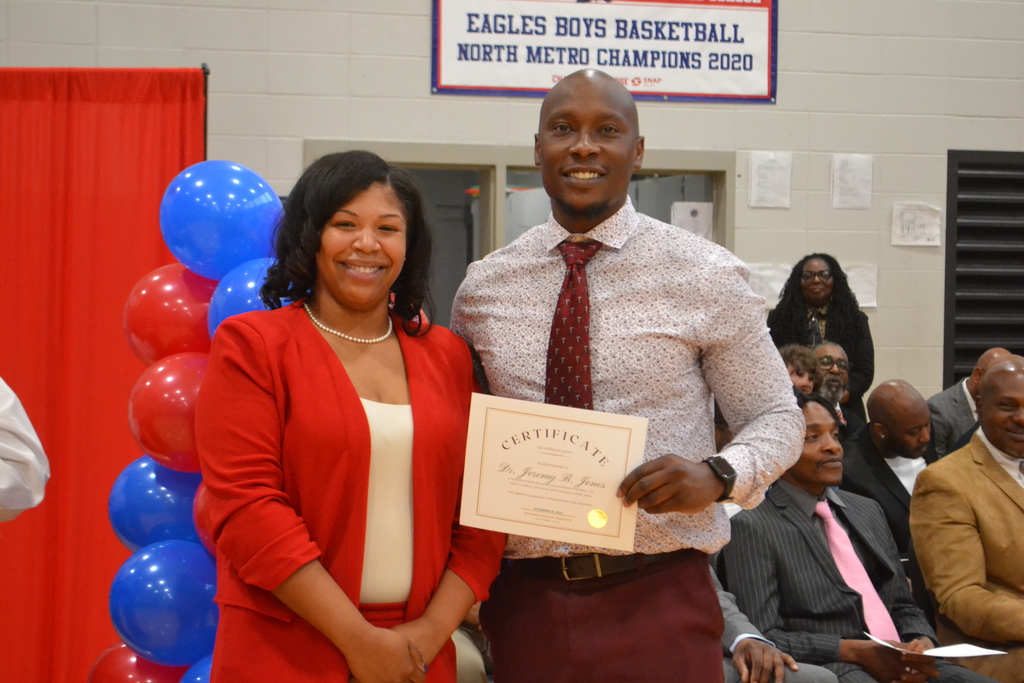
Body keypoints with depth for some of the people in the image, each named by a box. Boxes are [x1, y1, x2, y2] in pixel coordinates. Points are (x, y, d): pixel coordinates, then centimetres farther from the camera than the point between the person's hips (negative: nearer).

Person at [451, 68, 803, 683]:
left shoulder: (706, 275, -2)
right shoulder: (484, 286, 6)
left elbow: (778, 419, 2)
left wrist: (718, 475, -19)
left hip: (659, 602, -2)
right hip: (526, 601, 2)